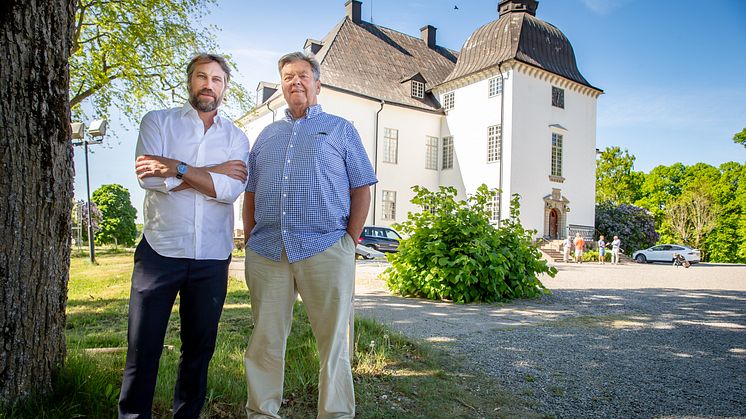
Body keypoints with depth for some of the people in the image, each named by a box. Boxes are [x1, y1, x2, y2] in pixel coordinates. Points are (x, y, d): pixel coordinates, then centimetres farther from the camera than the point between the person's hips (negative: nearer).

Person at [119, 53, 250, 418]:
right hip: (160, 251, -1)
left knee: (199, 348, 13)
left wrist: (177, 168, -15)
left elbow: (230, 190, -10)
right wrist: (214, 171, -9)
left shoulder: (236, 138, 8)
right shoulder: (158, 122, 5)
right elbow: (149, 178, -12)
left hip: (212, 258, 2)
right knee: (142, 347, 4)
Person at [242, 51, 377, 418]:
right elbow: (249, 193, 21)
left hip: (325, 250, -3)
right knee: (265, 340, 10)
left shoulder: (340, 129, 10)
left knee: (334, 340, 3)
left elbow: (361, 190, 4)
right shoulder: (267, 135, 21)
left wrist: (350, 242, -5)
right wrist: (250, 239, 9)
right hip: (266, 252, 4)